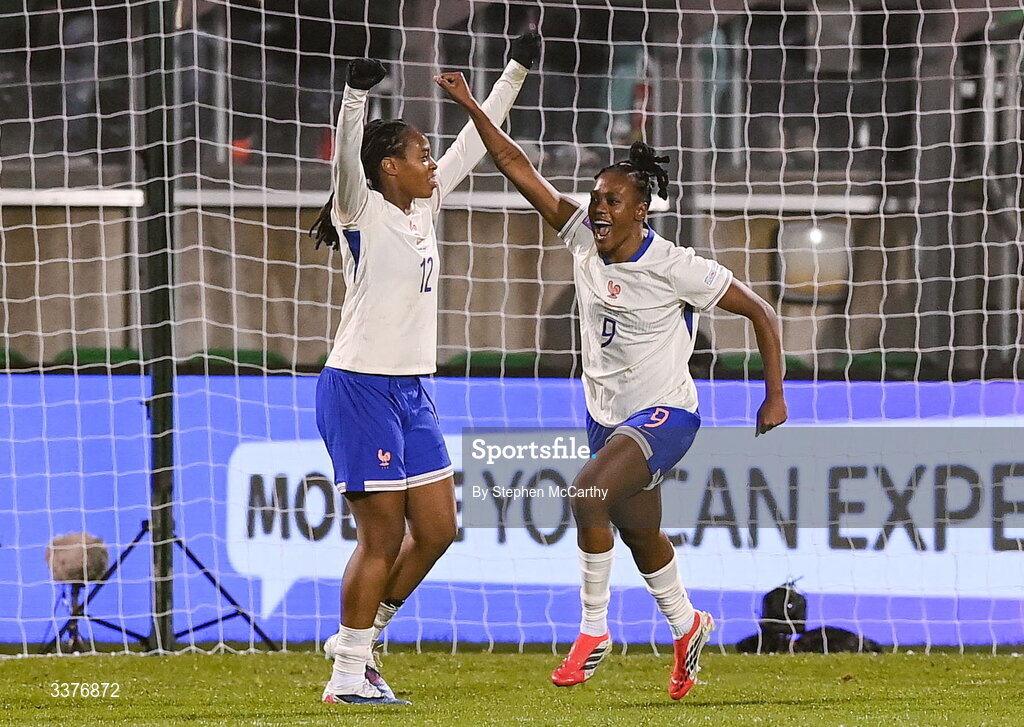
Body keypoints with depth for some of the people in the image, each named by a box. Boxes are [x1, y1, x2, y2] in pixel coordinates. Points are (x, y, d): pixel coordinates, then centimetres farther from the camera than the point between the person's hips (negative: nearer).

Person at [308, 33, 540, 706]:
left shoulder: (425, 207, 12)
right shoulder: (362, 211, -9)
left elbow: (476, 141, 20)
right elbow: (347, 156, -28)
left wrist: (517, 71, 21)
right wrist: (357, 94, -45)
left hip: (412, 393, 8)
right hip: (359, 389, -8)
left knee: (437, 528, 7)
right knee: (383, 536, -7)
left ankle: (358, 639, 20)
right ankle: (348, 676, 1)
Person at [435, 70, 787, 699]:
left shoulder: (673, 266, -19)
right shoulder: (583, 237, -4)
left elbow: (759, 311, -12)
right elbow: (519, 168, -3)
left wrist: (775, 397, -14)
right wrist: (470, 106, -10)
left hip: (663, 415, -7)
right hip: (607, 414, 7)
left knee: (589, 491, -28)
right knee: (640, 534, 19)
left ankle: (594, 630, -17)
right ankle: (687, 627, 44)